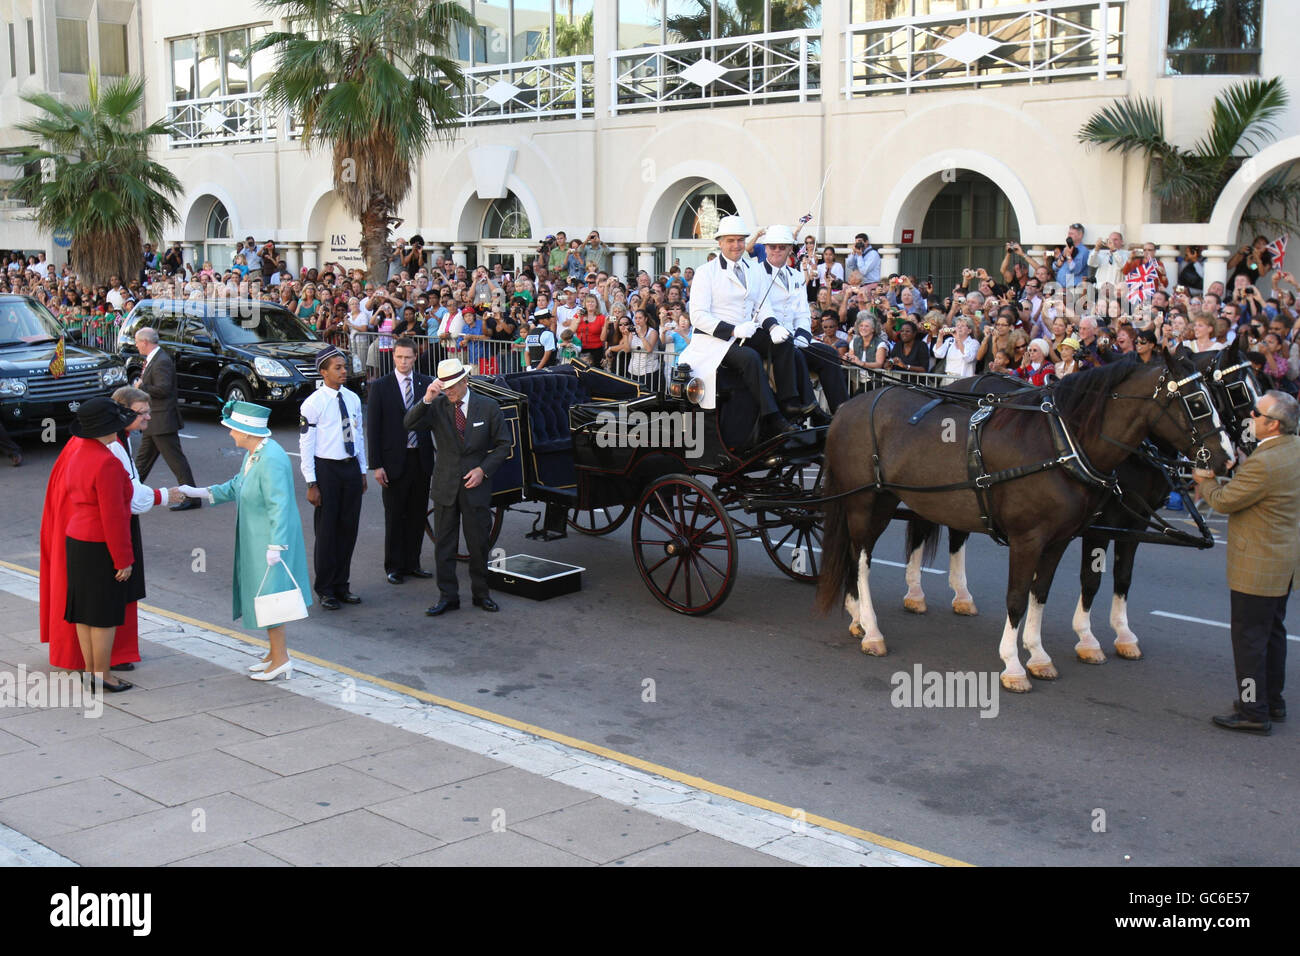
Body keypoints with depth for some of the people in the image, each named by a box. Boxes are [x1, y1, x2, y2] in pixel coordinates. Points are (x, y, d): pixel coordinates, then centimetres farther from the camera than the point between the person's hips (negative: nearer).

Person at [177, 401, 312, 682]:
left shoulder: (271, 460, -25)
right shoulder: (254, 453, 6)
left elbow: (279, 506, -27)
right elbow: (237, 487, 17)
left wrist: (275, 546, -27)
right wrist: (199, 493, 12)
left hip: (269, 541, -10)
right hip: (255, 539, 10)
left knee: (268, 594, -2)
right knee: (264, 594, 17)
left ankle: (281, 659, 7)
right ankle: (276, 652, 28)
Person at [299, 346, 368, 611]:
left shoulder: (353, 399, 6)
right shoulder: (313, 404, -11)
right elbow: (306, 445, -11)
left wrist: (362, 471, 13)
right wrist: (311, 483, -13)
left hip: (351, 467, 5)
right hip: (326, 468, -5)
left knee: (349, 528, 11)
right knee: (327, 530, 2)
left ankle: (342, 585, 24)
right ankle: (325, 590, 14)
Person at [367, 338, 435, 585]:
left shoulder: (426, 383, 5)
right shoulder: (381, 387, -3)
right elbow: (372, 428, -4)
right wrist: (376, 465, -9)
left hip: (421, 459, 3)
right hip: (394, 460, -3)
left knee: (417, 514, 10)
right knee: (394, 516, 5)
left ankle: (412, 563, 21)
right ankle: (394, 567, 14)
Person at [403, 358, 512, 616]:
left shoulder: (488, 407, -3)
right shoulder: (437, 406, -3)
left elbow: (503, 444, 2)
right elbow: (409, 425, -15)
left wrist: (483, 469, -10)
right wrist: (426, 400, -28)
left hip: (476, 485, -1)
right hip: (445, 486, 1)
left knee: (478, 544, 8)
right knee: (444, 544, 5)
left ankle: (481, 594, 23)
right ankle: (447, 596, 15)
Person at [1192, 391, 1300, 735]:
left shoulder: (1263, 463, -28)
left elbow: (1224, 501, -16)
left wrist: (1205, 482, 3)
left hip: (1257, 564, -10)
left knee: (1249, 635, 0)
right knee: (1272, 630, 20)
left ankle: (1254, 712, 6)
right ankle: (1272, 700, 32)